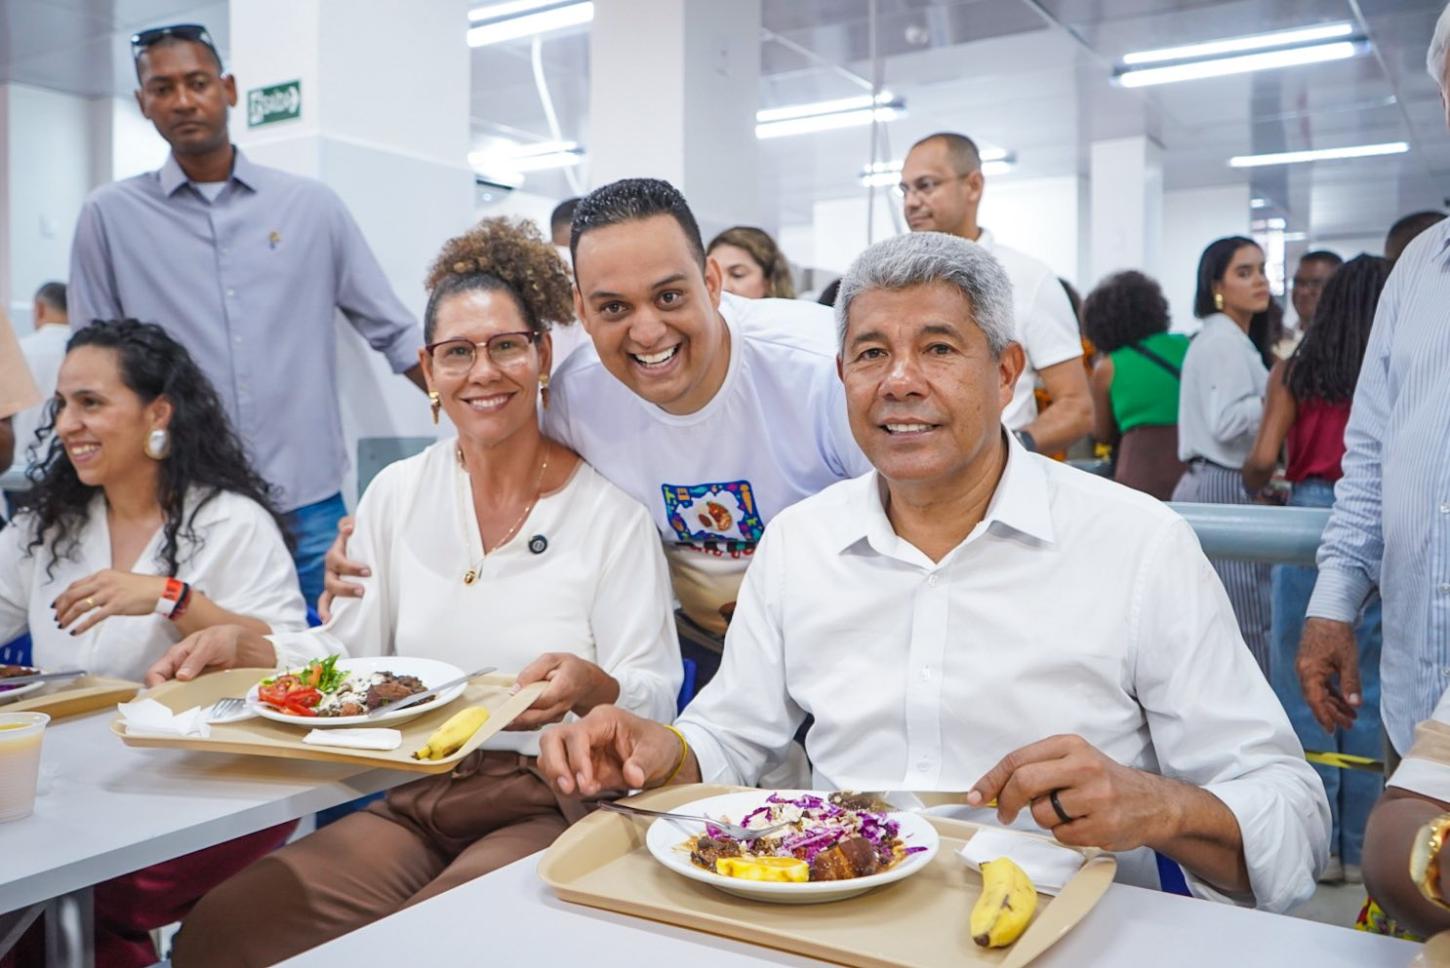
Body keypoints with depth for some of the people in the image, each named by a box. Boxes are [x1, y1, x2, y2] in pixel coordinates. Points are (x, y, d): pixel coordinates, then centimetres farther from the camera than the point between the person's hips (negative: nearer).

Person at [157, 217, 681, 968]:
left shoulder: (610, 513, -6)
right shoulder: (397, 494, 7)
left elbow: (656, 697, -6)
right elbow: (350, 647, 11)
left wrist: (589, 686, -27)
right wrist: (247, 647, -6)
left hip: (547, 806, -4)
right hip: (410, 799, 4)